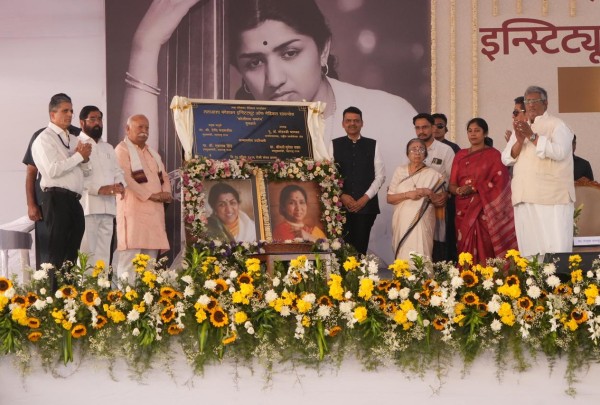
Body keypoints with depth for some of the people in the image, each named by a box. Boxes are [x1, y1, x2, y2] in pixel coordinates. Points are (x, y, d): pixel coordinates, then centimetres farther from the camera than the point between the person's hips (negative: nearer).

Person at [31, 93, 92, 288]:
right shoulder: (45, 138, -4)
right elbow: (53, 170, -18)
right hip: (57, 199, -8)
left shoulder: (74, 139, 20)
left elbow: (86, 171, 20)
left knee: (73, 252, 11)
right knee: (58, 253, -5)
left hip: (74, 200, 8)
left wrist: (85, 159, -1)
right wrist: (78, 156, -10)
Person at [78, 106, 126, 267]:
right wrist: (100, 189, -20)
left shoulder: (108, 148, 26)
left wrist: (120, 185, -3)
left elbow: (117, 172, 21)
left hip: (107, 207, 7)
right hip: (87, 206, -7)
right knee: (87, 252, -12)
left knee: (103, 253, 6)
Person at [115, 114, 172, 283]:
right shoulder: (122, 150, -2)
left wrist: (166, 193, 0)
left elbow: (164, 177, 22)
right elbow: (126, 179, -13)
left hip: (155, 210, 8)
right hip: (133, 209, -8)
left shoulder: (152, 153, 23)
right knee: (130, 256, -12)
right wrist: (150, 195, -16)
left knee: (150, 259, 5)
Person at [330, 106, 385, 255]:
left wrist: (366, 198, -6)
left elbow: (380, 175, 4)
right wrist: (342, 196, -9)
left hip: (366, 205, 0)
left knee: (360, 247, -1)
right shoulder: (334, 145, 8)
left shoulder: (372, 145, 8)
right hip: (341, 204, 0)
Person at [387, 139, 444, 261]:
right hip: (403, 222, 1)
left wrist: (428, 193, -12)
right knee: (403, 257, 0)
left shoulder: (433, 175, 4)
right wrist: (408, 194, -11)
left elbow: (440, 202, 6)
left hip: (423, 224, -1)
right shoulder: (400, 171, 8)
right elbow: (390, 198, 4)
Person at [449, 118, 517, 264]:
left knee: (484, 250, -11)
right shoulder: (460, 155, 14)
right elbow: (452, 185, 10)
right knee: (465, 251, -1)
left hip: (485, 211, -4)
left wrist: (474, 188, -15)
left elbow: (499, 184, -7)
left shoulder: (493, 155, 1)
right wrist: (459, 190, -13)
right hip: (463, 210, 4)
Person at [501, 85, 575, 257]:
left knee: (556, 249, -11)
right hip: (525, 198, 6)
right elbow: (506, 158, 10)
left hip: (552, 198, -6)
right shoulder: (520, 128, 20)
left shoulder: (557, 125, 2)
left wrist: (532, 136, -16)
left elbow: (560, 152, -16)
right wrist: (519, 141, -8)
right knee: (529, 248, 4)